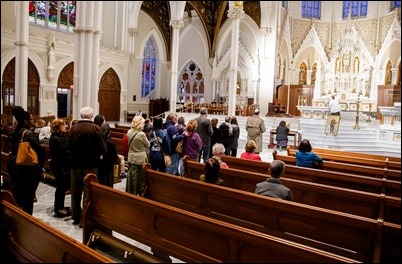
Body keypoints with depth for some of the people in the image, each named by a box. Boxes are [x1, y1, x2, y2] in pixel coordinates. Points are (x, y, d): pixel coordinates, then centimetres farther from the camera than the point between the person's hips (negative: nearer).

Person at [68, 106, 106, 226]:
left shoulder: (73, 128, -5)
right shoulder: (96, 128, -13)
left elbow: (68, 146, -3)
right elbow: (102, 148, -14)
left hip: (76, 163, 3)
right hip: (90, 164, -3)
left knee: (75, 191, 15)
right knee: (88, 191, 6)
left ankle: (76, 217, 27)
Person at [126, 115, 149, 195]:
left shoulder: (129, 132, -3)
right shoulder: (142, 134, -21)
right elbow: (147, 145, -6)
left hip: (131, 158, 6)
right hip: (141, 159, -6)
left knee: (131, 176, 15)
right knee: (140, 177, 7)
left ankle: (130, 192, 26)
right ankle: (140, 194, 17)